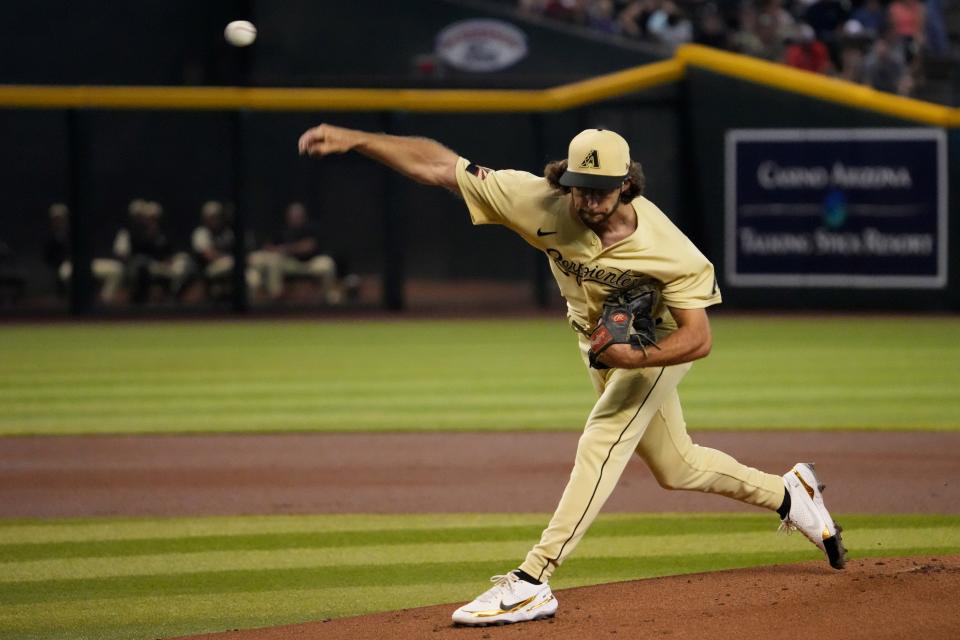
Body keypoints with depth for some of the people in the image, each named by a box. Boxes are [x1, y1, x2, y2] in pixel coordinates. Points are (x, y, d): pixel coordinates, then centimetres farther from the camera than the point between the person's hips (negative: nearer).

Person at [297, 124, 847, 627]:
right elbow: (436, 165, -29)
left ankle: (532, 583, -24)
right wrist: (351, 140, -36)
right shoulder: (541, 203, -29)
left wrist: (635, 357, -46)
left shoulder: (669, 251, -36)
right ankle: (789, 494, 41)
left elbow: (698, 339, -30)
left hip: (657, 343, -5)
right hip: (600, 345, 5)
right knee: (675, 467, 17)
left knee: (601, 446, -22)